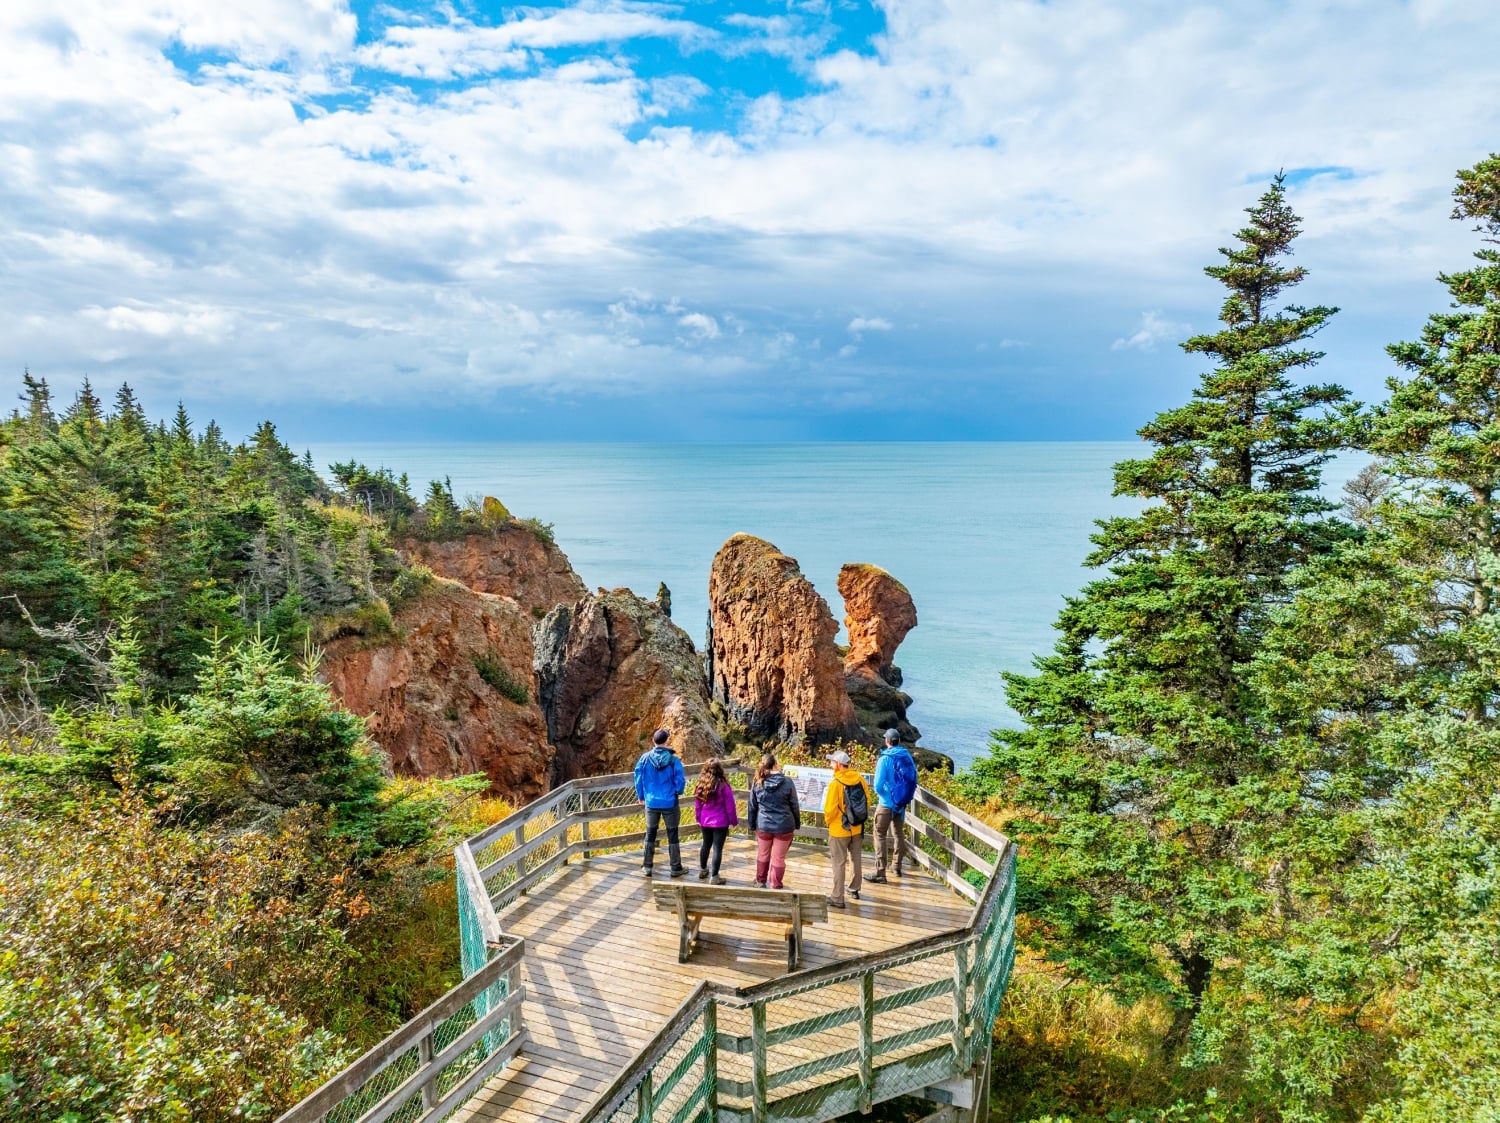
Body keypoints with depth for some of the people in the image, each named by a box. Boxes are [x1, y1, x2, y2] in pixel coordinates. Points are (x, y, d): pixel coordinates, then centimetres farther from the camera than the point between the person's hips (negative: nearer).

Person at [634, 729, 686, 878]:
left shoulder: (645, 758, -6)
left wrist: (641, 797, 16)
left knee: (650, 834, 15)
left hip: (651, 803, 2)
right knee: (672, 835, 8)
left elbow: (638, 779, 1)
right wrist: (678, 792, 13)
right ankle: (676, 868, 14)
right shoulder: (673, 759, -13)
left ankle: (647, 867, 20)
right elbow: (680, 781, -10)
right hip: (669, 803, -2)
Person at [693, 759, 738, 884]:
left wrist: (699, 818, 21)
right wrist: (734, 821, 3)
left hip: (705, 822, 5)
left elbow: (697, 805, 6)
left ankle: (703, 870, 37)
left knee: (706, 845, 22)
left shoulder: (701, 785, -3)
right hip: (720, 822, -5)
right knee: (717, 848, 1)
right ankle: (714, 877, 3)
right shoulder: (723, 786, -16)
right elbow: (730, 806, -10)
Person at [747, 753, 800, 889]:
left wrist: (752, 826, 15)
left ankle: (760, 882, 35)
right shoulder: (787, 783, -9)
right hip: (784, 826, -2)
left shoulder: (757, 783, -3)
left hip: (764, 825, 2)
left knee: (763, 855, 20)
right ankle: (776, 886, 14)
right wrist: (797, 825, 10)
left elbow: (752, 807, 3)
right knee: (778, 858, 8)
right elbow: (794, 806, -3)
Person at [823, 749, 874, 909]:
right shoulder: (860, 779, -4)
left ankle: (837, 898, 6)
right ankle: (854, 889, 35)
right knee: (856, 859, 21)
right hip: (858, 828, 6)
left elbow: (830, 808, -18)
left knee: (839, 863, 3)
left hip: (839, 829, -6)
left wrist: (827, 821, 1)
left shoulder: (835, 783, -21)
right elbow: (867, 801, 3)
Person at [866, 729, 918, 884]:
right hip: (902, 803, 6)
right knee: (898, 833, 21)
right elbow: (913, 780, 5)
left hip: (886, 803, -6)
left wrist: (879, 792, 2)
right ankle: (897, 866, 33)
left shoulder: (885, 759, -17)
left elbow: (878, 785, -19)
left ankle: (880, 873, -6)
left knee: (880, 835, -2)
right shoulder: (907, 757, -2)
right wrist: (905, 797, 15)